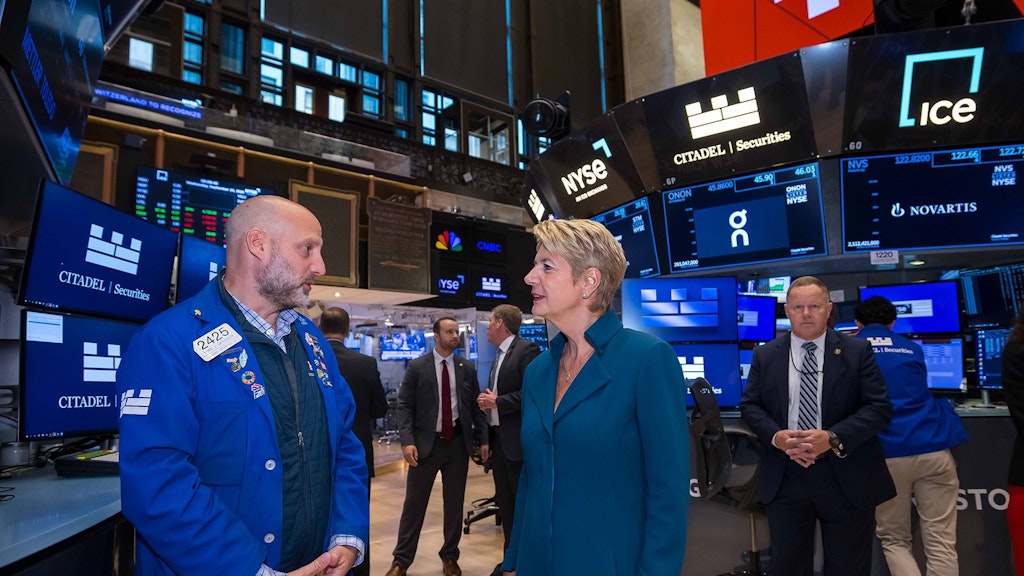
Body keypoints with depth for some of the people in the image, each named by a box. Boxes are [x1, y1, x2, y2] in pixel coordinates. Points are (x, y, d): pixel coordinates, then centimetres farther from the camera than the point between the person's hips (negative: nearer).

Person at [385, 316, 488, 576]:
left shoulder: (468, 368, 5)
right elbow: (404, 405, -5)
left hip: (458, 443, 2)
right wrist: (407, 441, -15)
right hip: (426, 443, -2)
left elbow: (475, 406, 8)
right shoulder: (416, 367, -3)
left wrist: (483, 439, 2)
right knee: (414, 503, 5)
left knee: (454, 503, 11)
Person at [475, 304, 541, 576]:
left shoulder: (526, 350, -12)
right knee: (505, 502, 15)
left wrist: (498, 402, -18)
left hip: (518, 439, -9)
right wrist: (487, 399, 0)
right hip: (498, 437, 9)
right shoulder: (499, 355, 16)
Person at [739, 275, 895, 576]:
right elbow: (749, 405, 4)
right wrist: (775, 436, -15)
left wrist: (833, 438, -20)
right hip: (784, 479, 1)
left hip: (846, 478, -1)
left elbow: (879, 407, -6)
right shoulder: (765, 355, 5)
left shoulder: (857, 352, 0)